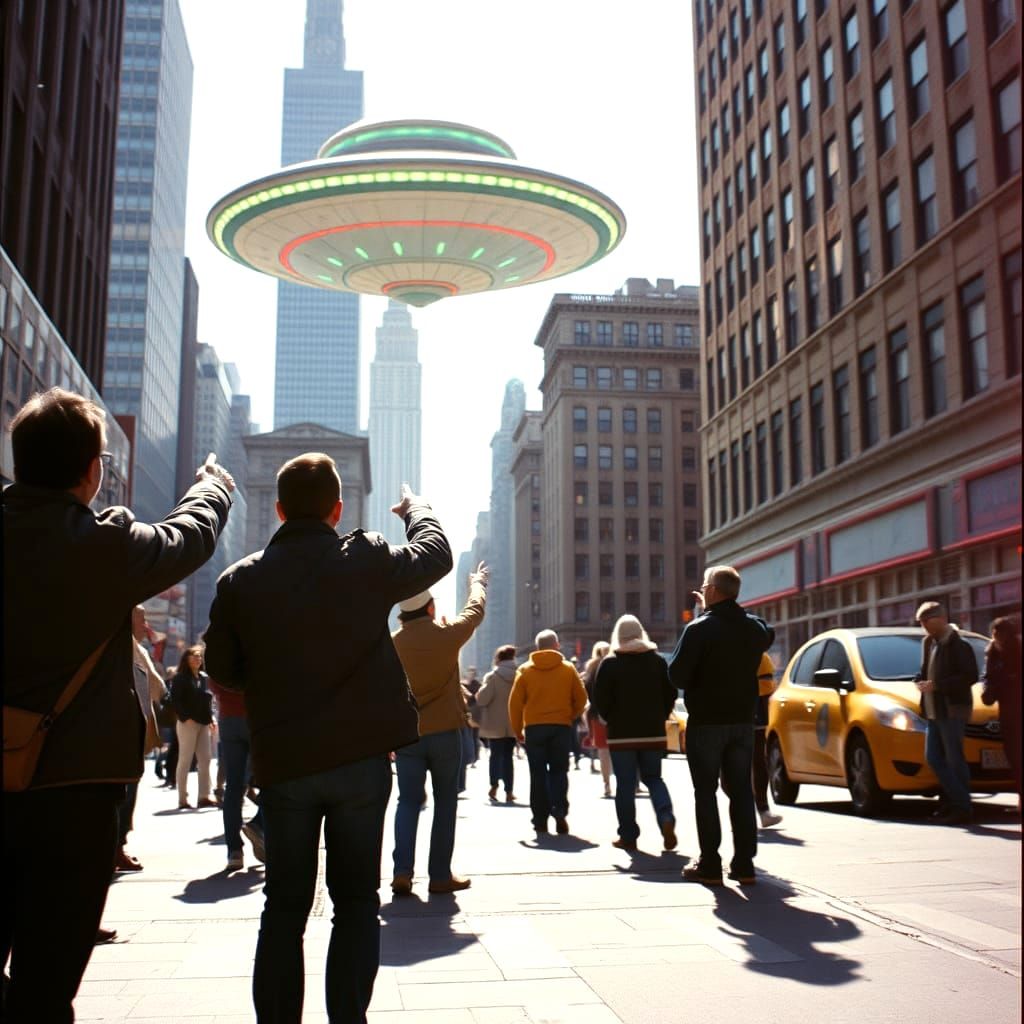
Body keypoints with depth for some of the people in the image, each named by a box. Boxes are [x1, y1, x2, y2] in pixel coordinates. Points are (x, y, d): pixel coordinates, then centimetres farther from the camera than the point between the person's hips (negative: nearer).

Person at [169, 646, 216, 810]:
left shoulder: (205, 678, 16)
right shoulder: (180, 678, -3)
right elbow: (175, 700, -11)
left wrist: (211, 718, 8)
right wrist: (185, 718, -19)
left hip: (204, 723, 7)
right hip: (188, 723, -7)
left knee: (205, 760, 4)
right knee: (185, 760, -4)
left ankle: (204, 797, 7)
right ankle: (182, 799, -1)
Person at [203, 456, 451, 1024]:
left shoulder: (239, 580, -5)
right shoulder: (368, 561, -8)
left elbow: (222, 668, 5)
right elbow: (435, 553, 11)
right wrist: (414, 506, 29)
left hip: (281, 763, 1)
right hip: (361, 758, -1)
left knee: (284, 904, 13)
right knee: (356, 901, 10)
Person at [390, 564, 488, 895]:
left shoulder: (391, 643, -2)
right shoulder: (447, 634, -8)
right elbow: (475, 610, 13)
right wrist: (478, 583, 33)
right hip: (446, 731, -2)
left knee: (408, 801, 9)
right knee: (445, 802, 8)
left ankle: (402, 871, -5)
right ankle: (440, 875, 11)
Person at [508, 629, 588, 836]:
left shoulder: (525, 670, 1)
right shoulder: (568, 669, 1)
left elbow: (515, 702, -1)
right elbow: (581, 698, 4)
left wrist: (517, 729, 8)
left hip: (534, 727, 0)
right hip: (561, 726, 0)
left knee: (538, 774, 7)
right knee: (558, 771, 10)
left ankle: (540, 820, 6)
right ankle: (560, 811, -9)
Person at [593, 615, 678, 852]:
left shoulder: (610, 663, -4)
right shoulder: (658, 661, 5)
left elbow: (601, 699, -8)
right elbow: (670, 694, 5)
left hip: (622, 734, -3)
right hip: (653, 733, 3)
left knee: (625, 784, 4)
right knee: (654, 778, 15)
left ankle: (628, 836, 4)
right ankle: (666, 818, -8)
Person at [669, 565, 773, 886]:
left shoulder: (699, 629, -14)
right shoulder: (754, 627, 4)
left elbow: (677, 675, -17)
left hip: (706, 721, -5)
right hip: (743, 721, 5)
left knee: (705, 792, 2)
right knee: (741, 791, 10)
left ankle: (710, 865, 3)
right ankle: (744, 864, 10)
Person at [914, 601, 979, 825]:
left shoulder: (959, 645, -11)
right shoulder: (928, 642, 14)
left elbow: (970, 676, -17)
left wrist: (937, 685, -20)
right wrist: (920, 680, 1)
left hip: (952, 710, -8)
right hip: (933, 712, 8)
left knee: (954, 760, -4)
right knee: (933, 758, 10)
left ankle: (962, 810, 4)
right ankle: (952, 800, 20)